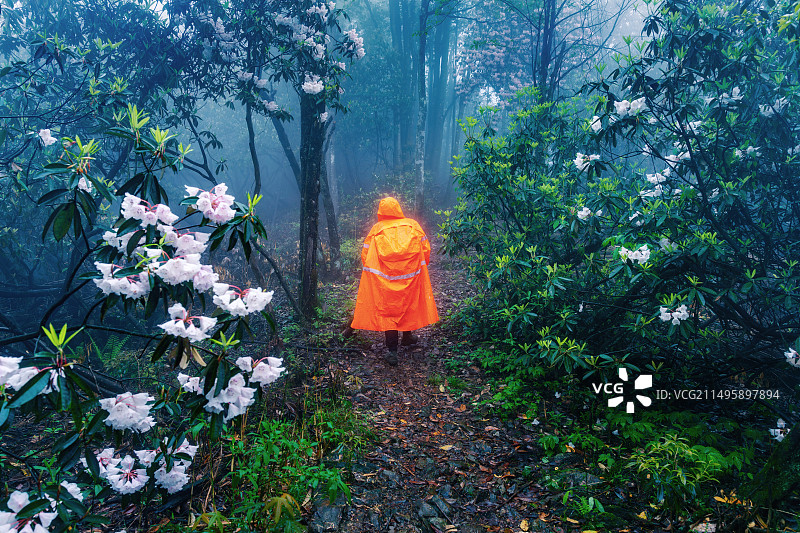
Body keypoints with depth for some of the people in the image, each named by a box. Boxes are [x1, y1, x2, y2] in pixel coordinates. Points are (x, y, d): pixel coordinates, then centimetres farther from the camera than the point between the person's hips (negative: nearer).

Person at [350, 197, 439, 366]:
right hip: (411, 275, 1)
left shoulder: (376, 229, 2)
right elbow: (425, 248, 6)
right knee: (409, 304, 21)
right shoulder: (413, 225, 5)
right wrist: (421, 267, 19)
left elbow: (365, 255, 2)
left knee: (388, 309, 2)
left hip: (385, 278, -1)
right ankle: (407, 336, 38)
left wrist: (371, 272, 17)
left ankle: (392, 351, -5)